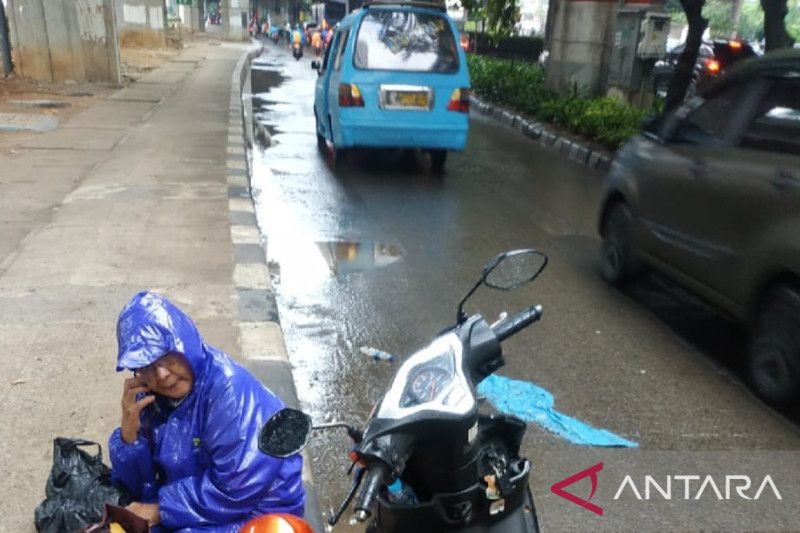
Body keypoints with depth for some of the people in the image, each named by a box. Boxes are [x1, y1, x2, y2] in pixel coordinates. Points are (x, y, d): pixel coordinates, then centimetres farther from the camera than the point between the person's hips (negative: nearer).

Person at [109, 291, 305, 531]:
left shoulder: (229, 388, -25)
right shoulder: (148, 395, -3)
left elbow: (239, 489, -26)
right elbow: (136, 487, -1)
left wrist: (161, 510, -17)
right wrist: (129, 431, -18)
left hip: (255, 513, -6)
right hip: (195, 511, 7)